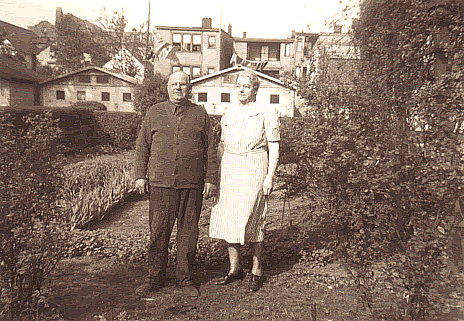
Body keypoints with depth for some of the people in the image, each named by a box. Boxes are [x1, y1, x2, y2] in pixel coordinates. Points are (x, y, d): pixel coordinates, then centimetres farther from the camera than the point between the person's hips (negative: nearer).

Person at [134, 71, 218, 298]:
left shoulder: (200, 114, 10)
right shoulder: (154, 113, 11)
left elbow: (210, 150, 9)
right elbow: (142, 146, 12)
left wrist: (211, 179, 4)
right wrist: (140, 176, 5)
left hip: (192, 185, 0)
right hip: (160, 183, 0)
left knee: (188, 232, 6)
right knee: (158, 231, 4)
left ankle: (185, 279, 21)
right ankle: (155, 277, 21)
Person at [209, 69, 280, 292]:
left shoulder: (267, 113, 0)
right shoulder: (228, 114, 14)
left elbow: (274, 148, -2)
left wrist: (270, 176, -10)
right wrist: (218, 173, 10)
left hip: (254, 170, -5)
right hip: (229, 170, 5)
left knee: (250, 221, -4)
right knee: (226, 220, 4)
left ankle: (257, 271, 13)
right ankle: (235, 269, 19)